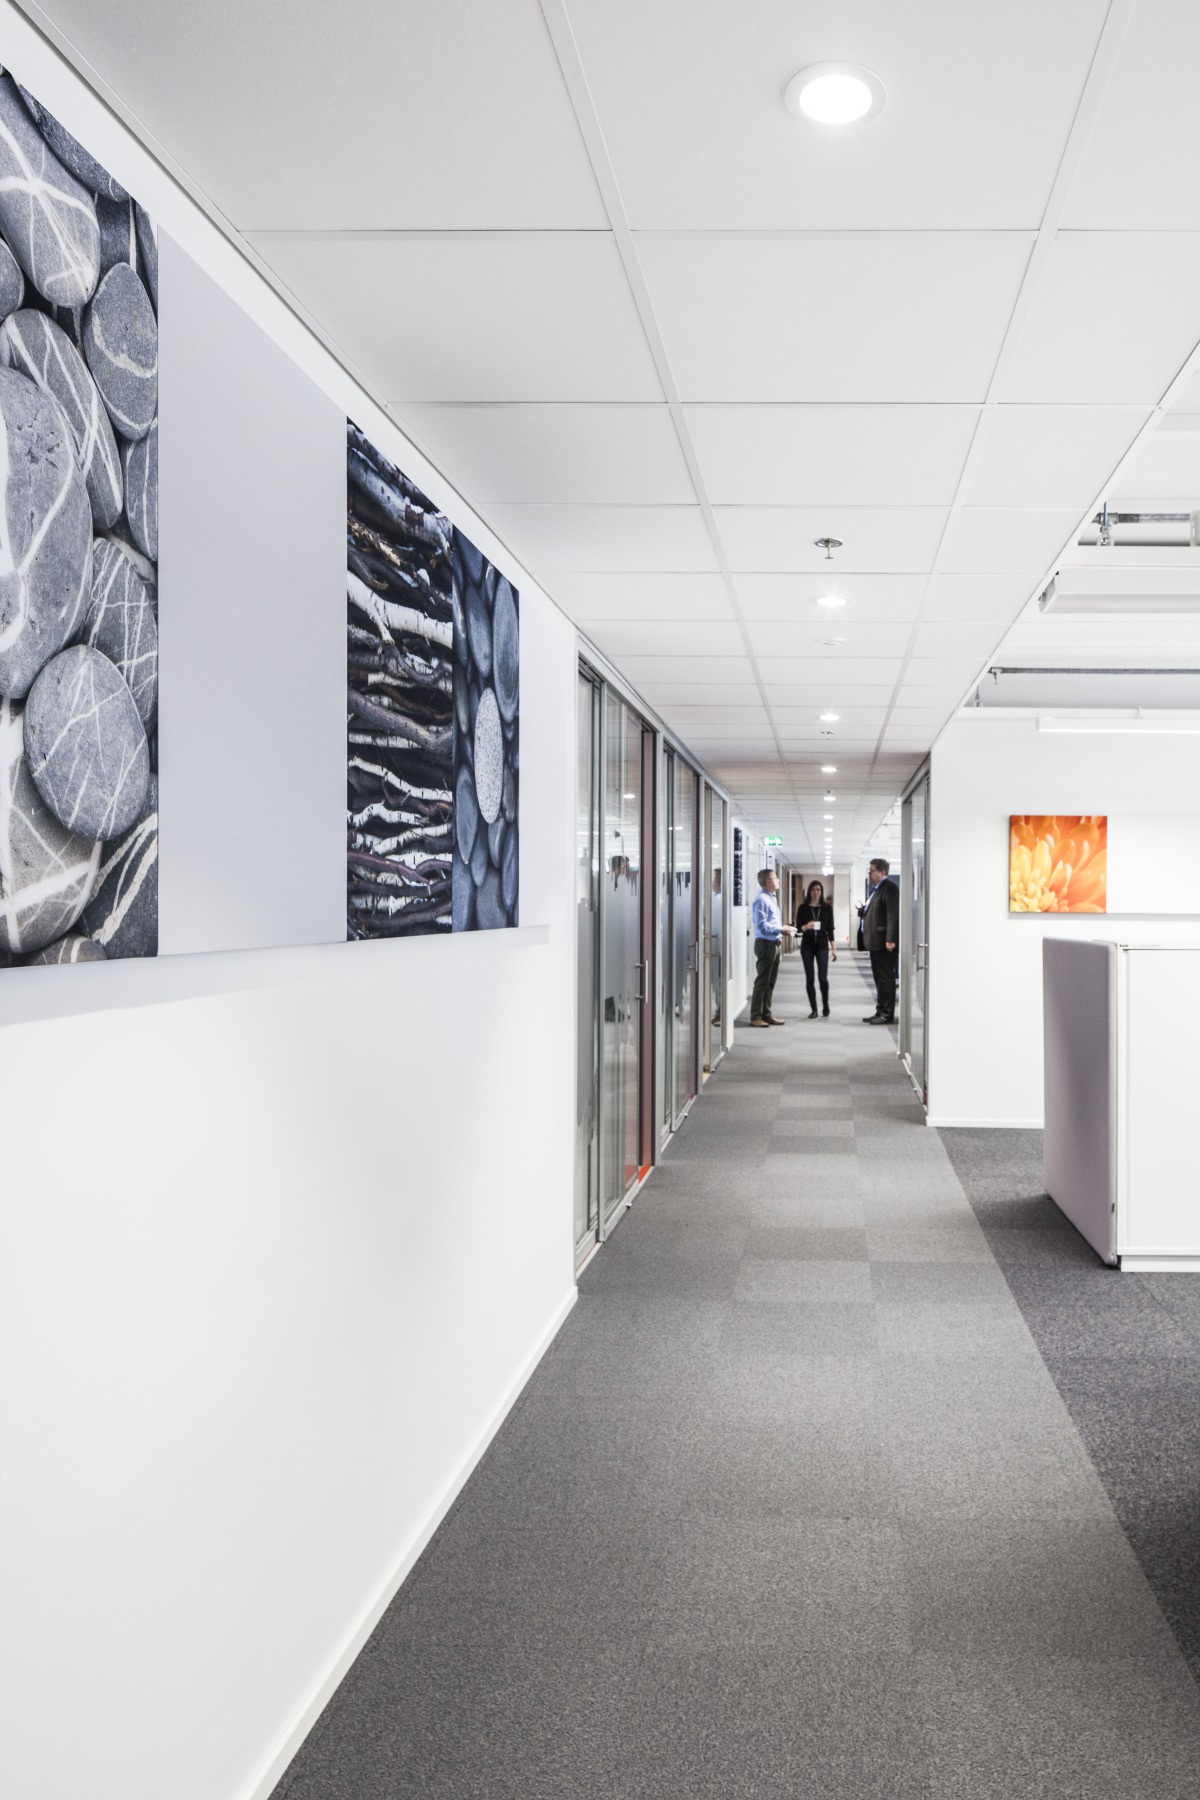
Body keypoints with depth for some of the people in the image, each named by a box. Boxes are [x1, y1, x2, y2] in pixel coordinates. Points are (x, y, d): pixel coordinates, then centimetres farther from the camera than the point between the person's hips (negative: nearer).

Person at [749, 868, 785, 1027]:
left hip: (775, 944, 9)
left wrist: (781, 933, 13)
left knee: (771, 982, 14)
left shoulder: (772, 898, 15)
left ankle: (766, 1014, 22)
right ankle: (755, 1016, 0)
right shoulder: (761, 899, -15)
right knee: (762, 981, -5)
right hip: (766, 944, -9)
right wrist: (780, 930, -19)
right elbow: (762, 925, -21)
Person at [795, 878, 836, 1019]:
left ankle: (826, 1007, 15)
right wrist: (805, 927, -22)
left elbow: (830, 928, 4)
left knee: (823, 977, -6)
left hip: (822, 945, 0)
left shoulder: (827, 907, 3)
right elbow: (798, 927, 1)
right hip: (807, 945, 0)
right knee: (809, 978, 1)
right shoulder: (803, 907, 1)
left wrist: (833, 948, 0)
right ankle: (814, 1009, 8)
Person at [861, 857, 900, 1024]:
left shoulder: (889, 888, -13)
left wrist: (890, 939, -25)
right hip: (875, 942, 10)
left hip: (883, 943, -10)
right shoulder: (876, 889, 18)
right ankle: (880, 1012, 20)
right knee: (879, 979, 14)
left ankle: (887, 1015, -1)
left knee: (886, 979, -5)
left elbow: (893, 915, -20)